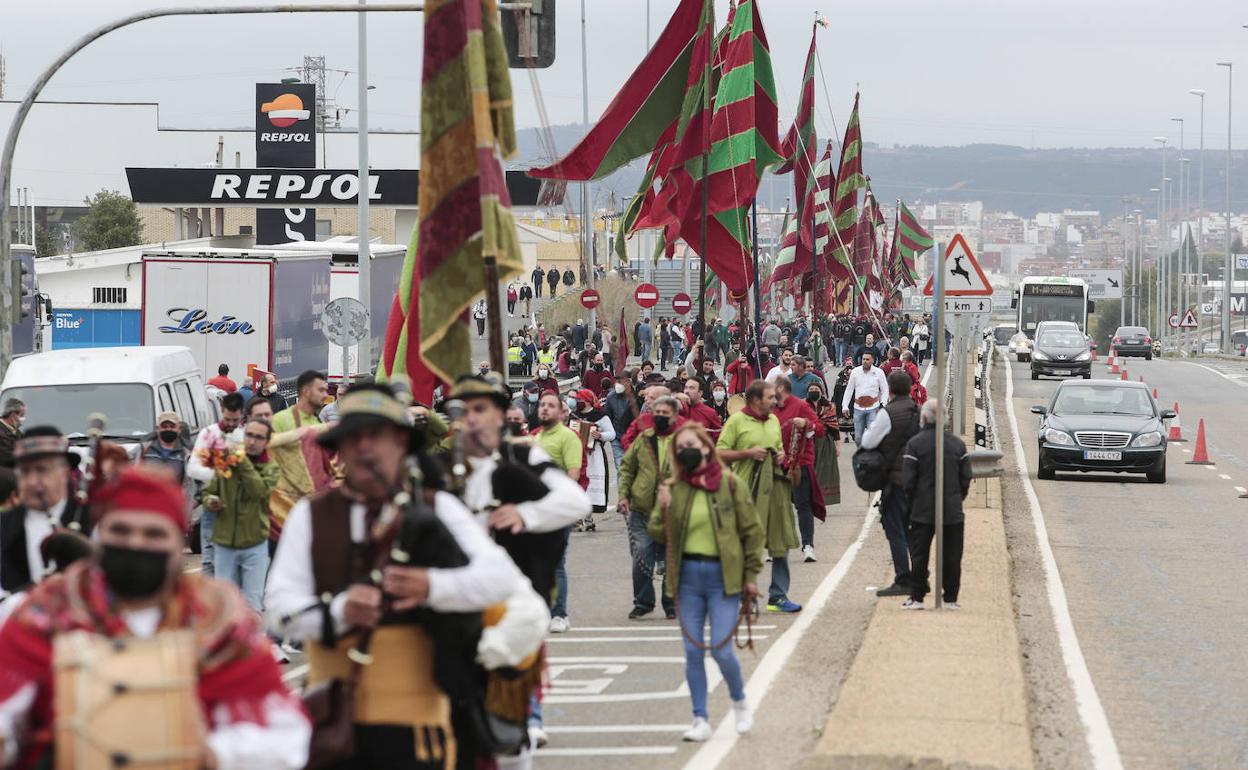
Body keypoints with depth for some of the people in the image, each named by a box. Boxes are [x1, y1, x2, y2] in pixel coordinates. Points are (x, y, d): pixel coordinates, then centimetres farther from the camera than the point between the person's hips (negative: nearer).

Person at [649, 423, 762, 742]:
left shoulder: (730, 484, -2)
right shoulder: (674, 488, 5)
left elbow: (751, 531, 2)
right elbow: (660, 536, 3)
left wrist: (751, 575, 1)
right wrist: (663, 510, -16)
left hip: (722, 575, -3)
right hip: (688, 575, 3)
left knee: (721, 650, -7)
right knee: (693, 652, 3)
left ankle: (740, 701, 21)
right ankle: (700, 720, 11)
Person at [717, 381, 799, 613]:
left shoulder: (774, 420, 15)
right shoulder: (736, 422, -5)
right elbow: (720, 453, -8)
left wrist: (781, 455, 6)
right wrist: (748, 453, -16)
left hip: (775, 488, 6)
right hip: (747, 490, -6)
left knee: (781, 543, 5)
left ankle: (778, 596, 12)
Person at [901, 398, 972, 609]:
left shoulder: (914, 443, -7)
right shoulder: (957, 444, 5)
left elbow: (908, 481, -9)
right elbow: (966, 478, 5)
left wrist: (914, 503, 7)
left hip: (923, 512, -3)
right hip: (953, 512, 3)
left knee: (919, 556, 5)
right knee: (951, 557, 7)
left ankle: (916, 598, 6)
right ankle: (950, 598, 8)